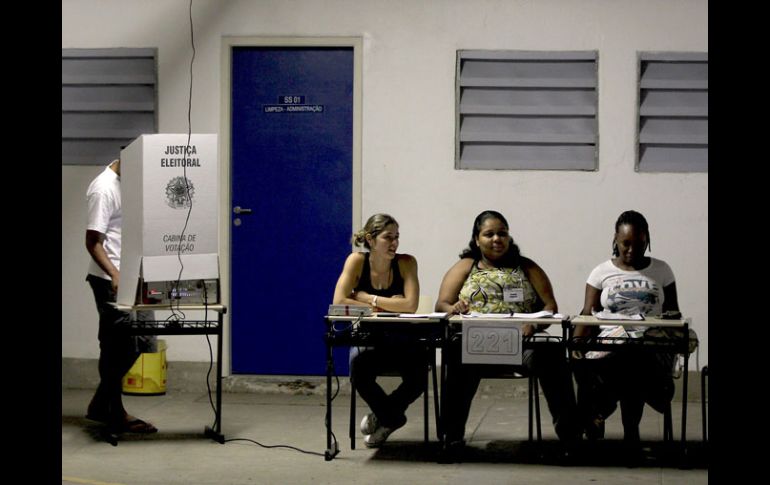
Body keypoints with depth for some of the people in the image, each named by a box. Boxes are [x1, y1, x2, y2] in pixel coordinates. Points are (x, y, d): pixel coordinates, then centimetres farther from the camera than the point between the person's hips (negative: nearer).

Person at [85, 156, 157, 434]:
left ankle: (102, 405, 20)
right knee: (117, 346, -3)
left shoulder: (124, 183, 10)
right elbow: (93, 242, -18)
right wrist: (114, 274, -29)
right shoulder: (103, 189, -17)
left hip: (129, 277, 9)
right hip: (111, 281, -9)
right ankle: (114, 413, 9)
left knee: (138, 342, 11)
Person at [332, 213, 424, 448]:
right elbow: (339, 302, -19)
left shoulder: (406, 262, -8)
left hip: (402, 341, 0)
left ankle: (383, 415, 4)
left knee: (417, 377, -30)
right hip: (367, 340, 0)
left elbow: (410, 305, -20)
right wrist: (385, 306, -16)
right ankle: (393, 418, -2)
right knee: (359, 369, -33)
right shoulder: (357, 261, -8)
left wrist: (368, 298, -17)